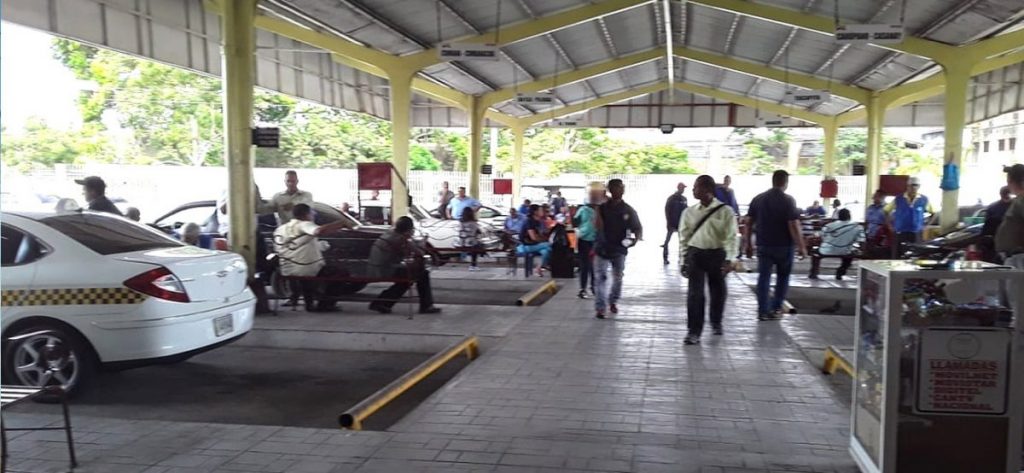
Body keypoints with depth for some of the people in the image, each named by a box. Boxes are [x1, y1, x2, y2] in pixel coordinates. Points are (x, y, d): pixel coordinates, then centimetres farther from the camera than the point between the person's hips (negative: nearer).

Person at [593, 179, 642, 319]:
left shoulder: (628, 210, 0)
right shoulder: (602, 207, -3)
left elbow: (637, 228, 1)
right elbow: (598, 226, -12)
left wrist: (637, 238, -20)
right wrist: (597, 208, -20)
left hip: (619, 249, 2)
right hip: (602, 248, -2)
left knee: (618, 278, 14)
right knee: (601, 278, -7)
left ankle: (613, 302, 35)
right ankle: (600, 308, -7)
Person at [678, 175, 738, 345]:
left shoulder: (724, 211, -6)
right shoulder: (689, 212, 3)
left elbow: (731, 237, -8)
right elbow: (684, 237, 7)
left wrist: (729, 259, -16)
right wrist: (682, 260, 5)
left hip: (717, 254, -1)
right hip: (695, 254, 1)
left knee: (717, 291, 14)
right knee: (695, 293, -6)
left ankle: (716, 323, 39)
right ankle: (693, 331, -3)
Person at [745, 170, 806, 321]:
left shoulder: (758, 199, 4)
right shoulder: (788, 200, -10)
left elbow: (749, 222, 6)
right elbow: (794, 225, -16)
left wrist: (748, 242, 13)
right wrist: (801, 247, -12)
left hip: (763, 245, 3)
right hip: (784, 245, -3)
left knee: (764, 277, 5)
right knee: (783, 276, 14)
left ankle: (763, 311, 2)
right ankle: (776, 308, 14)